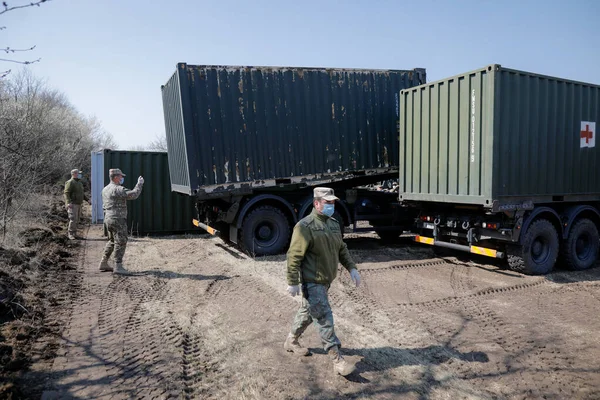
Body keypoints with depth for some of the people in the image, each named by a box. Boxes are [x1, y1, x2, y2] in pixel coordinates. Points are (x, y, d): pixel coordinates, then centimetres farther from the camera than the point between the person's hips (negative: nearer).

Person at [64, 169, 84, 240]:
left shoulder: (79, 182, 15)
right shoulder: (70, 182, -12)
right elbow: (66, 193, -20)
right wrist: (68, 202, -31)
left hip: (78, 204, 9)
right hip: (72, 204, -9)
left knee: (77, 220, 9)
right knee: (73, 219, -12)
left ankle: (74, 233, 15)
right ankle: (70, 234, -6)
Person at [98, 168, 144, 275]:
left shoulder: (105, 189, 14)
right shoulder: (117, 189, -16)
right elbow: (133, 194, -21)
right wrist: (139, 184, -9)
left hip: (108, 218, 10)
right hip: (117, 219, -9)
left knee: (112, 241, 20)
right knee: (121, 242, -5)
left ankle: (104, 263, 23)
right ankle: (118, 266, -6)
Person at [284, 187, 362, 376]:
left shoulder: (334, 224, 7)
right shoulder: (305, 226, -18)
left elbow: (341, 249, 16)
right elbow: (294, 256, -18)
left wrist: (351, 268, 6)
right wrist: (293, 282, -19)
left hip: (326, 280, 9)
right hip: (312, 282, -8)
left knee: (307, 312, 22)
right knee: (324, 319, -7)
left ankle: (291, 341, 42)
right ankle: (337, 360, 1)